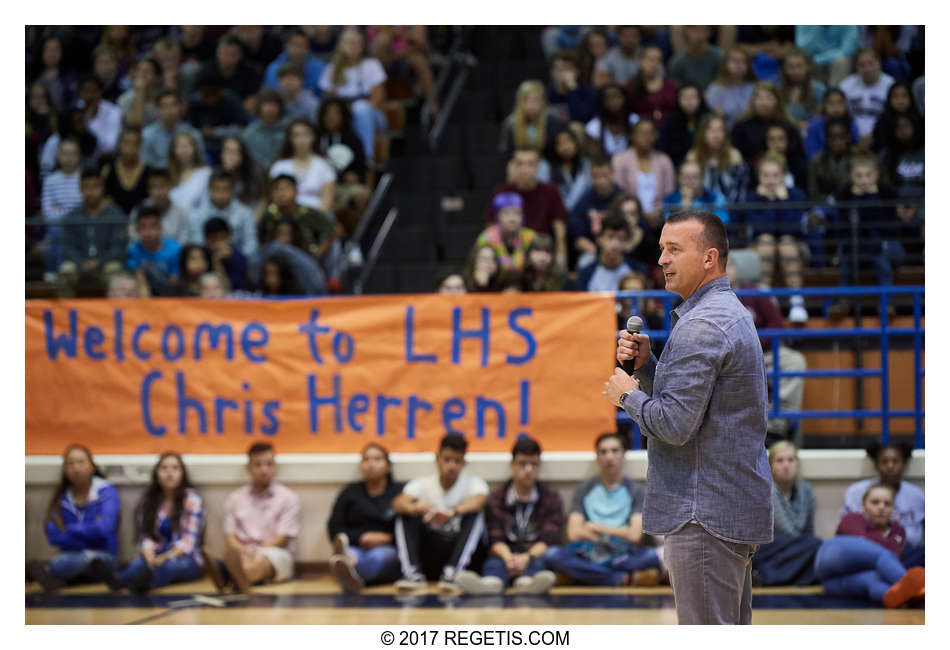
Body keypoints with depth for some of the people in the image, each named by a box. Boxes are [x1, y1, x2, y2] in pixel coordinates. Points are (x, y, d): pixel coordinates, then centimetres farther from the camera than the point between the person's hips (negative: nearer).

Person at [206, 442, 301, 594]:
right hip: (243, 552, 2)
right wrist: (243, 550, -17)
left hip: (274, 554, -2)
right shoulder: (235, 498, 18)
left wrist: (255, 551, -15)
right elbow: (231, 538, 8)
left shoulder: (288, 497, 10)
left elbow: (282, 539, 0)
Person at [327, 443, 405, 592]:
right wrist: (360, 538, -8)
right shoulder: (350, 493, 21)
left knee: (379, 556, -38)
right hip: (355, 548, 2)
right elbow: (334, 530, 9)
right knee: (351, 553, -35)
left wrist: (387, 538, -10)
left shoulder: (400, 492, 15)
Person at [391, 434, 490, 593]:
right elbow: (398, 503, -18)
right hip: (429, 558, 1)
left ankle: (452, 574, -38)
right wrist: (414, 507, -44)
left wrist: (452, 512, -49)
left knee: (475, 514, -25)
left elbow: (479, 500, -27)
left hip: (463, 556, -1)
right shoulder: (422, 484, 3)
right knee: (406, 514, -17)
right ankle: (413, 573, -29)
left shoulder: (473, 483, -1)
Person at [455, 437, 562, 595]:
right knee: (494, 561, -33)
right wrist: (508, 558, -25)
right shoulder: (496, 498, 14)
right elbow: (496, 539, -1)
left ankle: (527, 581, -69)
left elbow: (549, 538, -3)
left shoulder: (551, 497, 12)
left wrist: (528, 557, -24)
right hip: (508, 554, 0)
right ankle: (491, 582, -69)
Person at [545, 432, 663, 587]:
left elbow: (635, 535, -4)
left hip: (623, 559, -2)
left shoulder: (636, 490, 8)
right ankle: (627, 579, -28)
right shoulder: (583, 490, 11)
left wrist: (597, 528, 2)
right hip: (589, 559, 2)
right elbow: (574, 533, -1)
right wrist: (620, 533, -7)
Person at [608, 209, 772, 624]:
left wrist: (628, 395, -5)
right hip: (741, 509, 11)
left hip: (704, 513, -11)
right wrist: (645, 365, 6)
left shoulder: (701, 325, -17)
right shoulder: (732, 313, 17)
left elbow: (675, 423, -22)